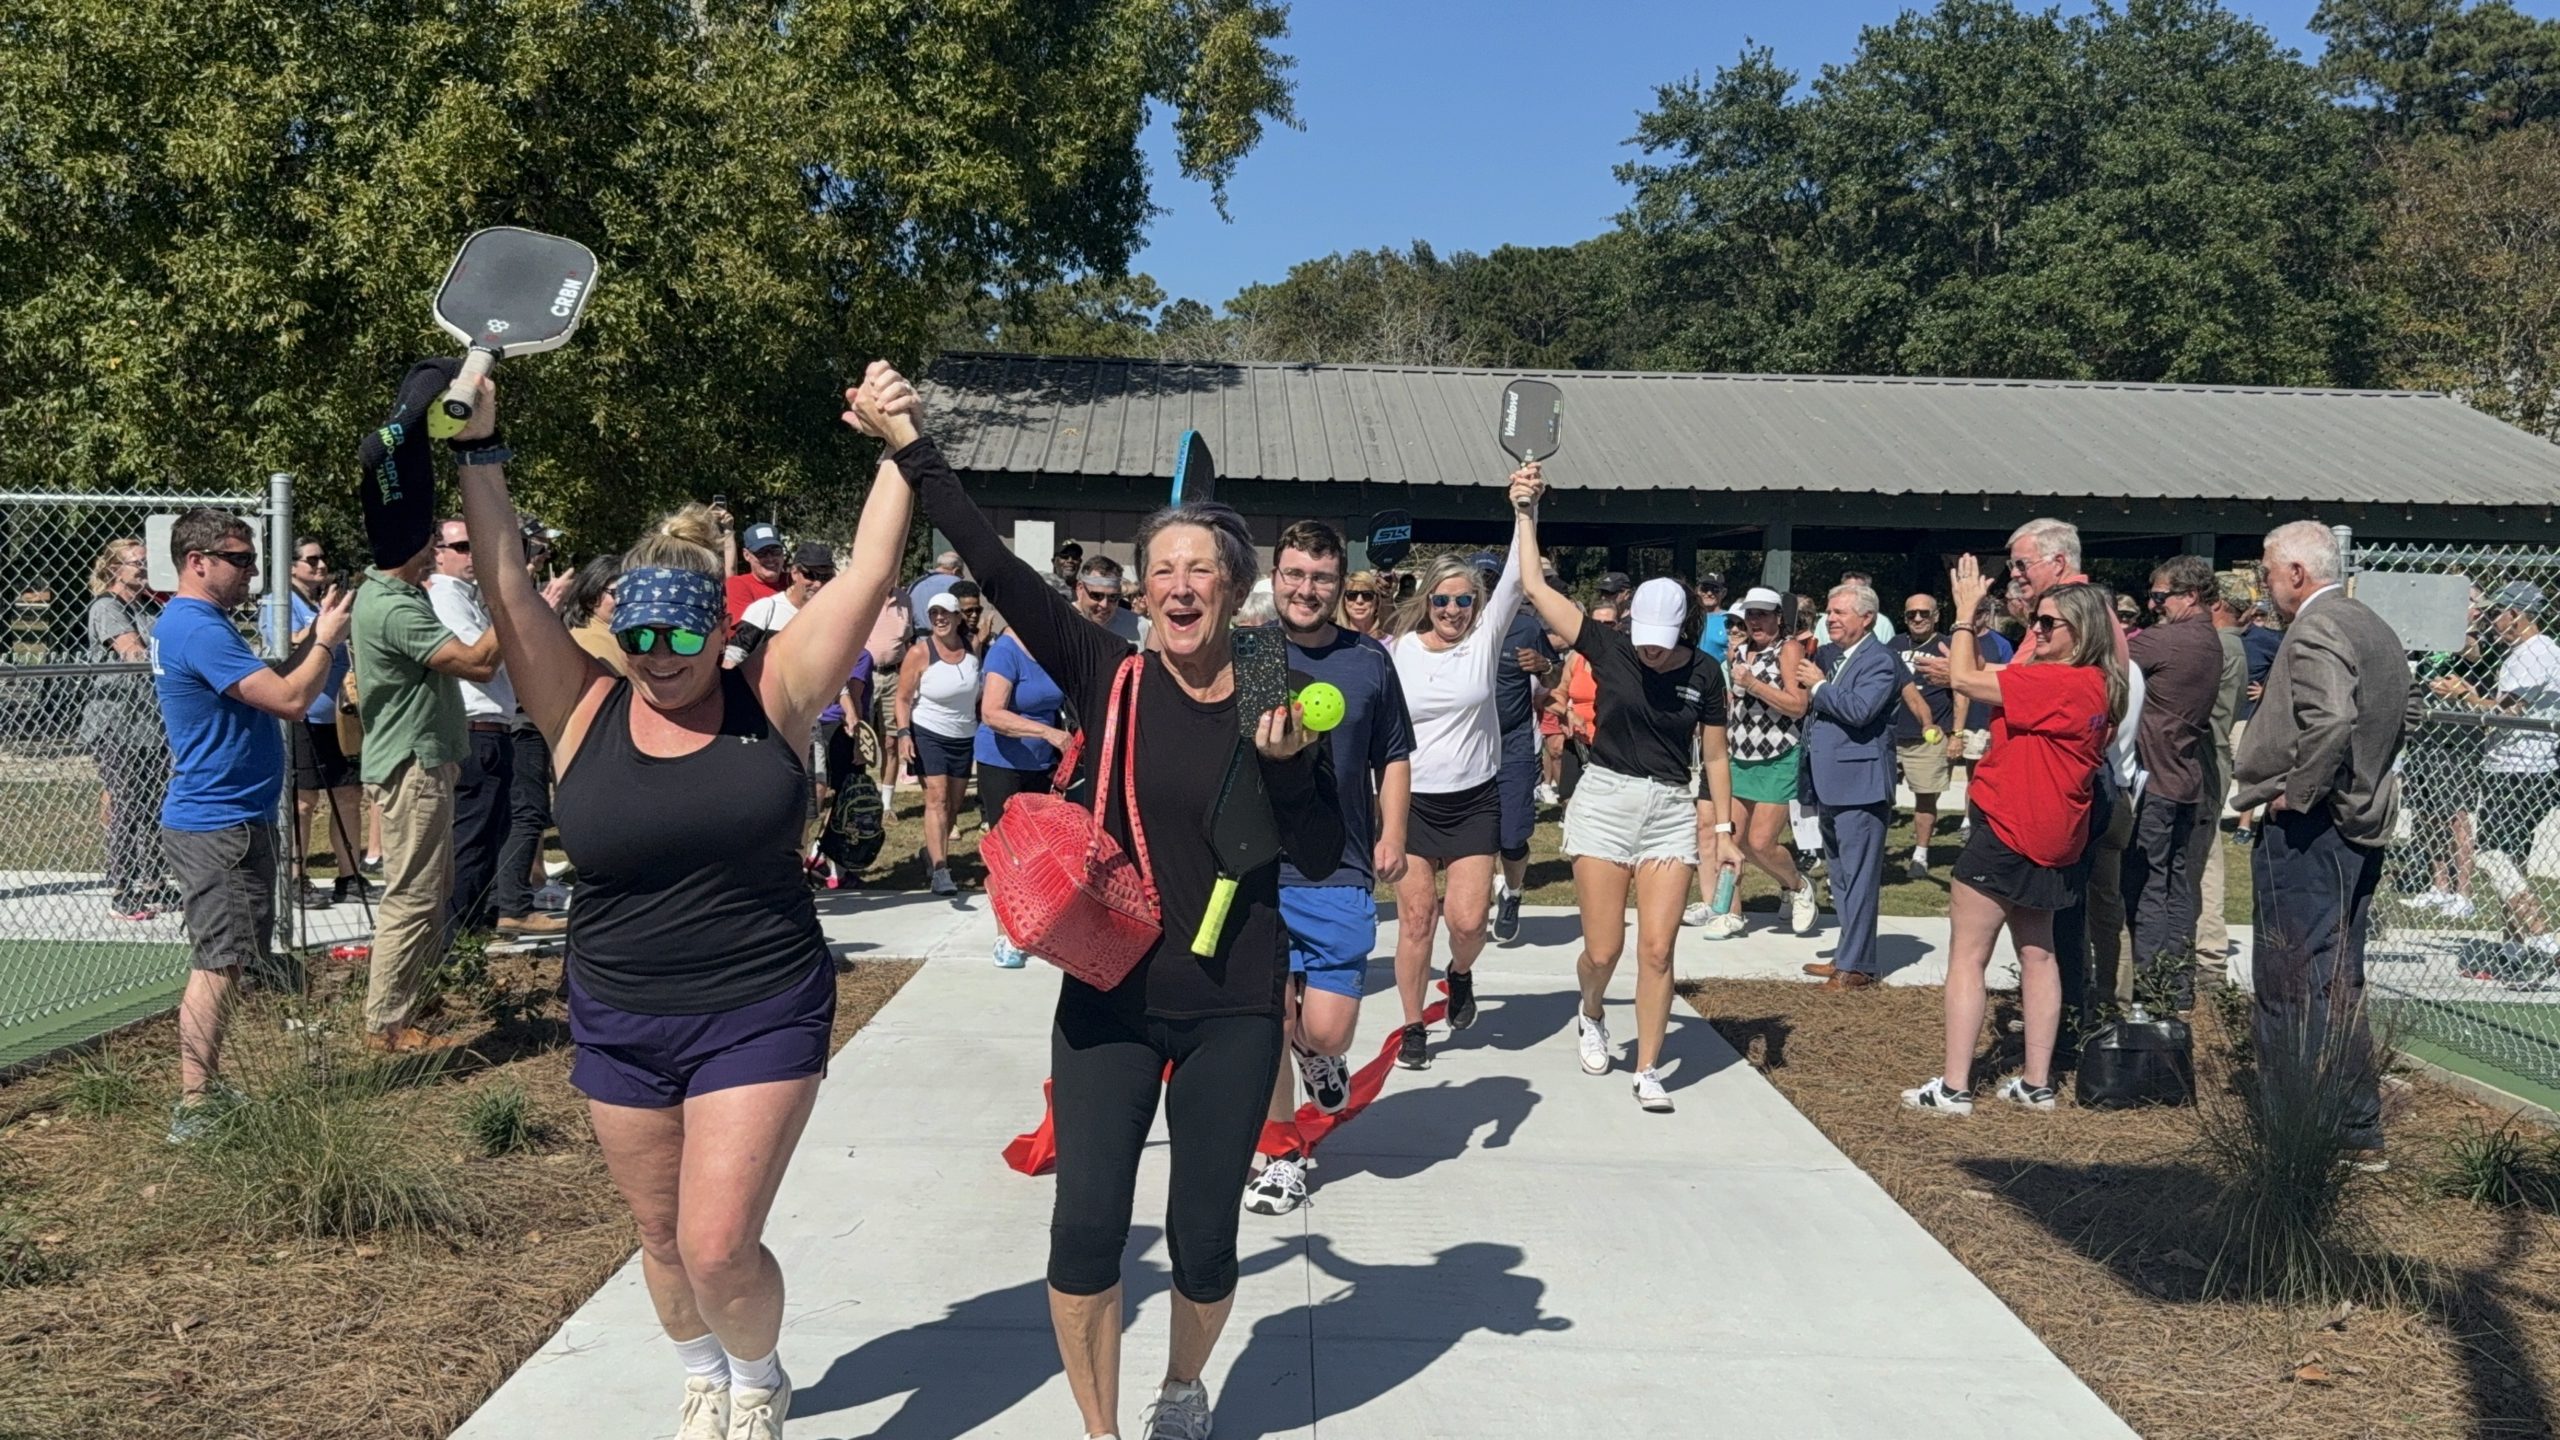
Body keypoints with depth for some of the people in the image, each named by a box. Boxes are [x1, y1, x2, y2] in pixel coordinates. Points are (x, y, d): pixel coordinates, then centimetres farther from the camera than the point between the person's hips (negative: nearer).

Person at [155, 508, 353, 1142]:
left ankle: (204, 1090, 25)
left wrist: (315, 634, 9)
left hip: (218, 820, 11)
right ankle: (194, 1108, -3)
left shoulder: (189, 624, 15)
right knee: (217, 964, -7)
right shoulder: (199, 629, -19)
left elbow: (269, 685, 18)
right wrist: (327, 641, -10)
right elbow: (290, 700, -24)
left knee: (216, 962, 17)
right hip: (222, 823, -11)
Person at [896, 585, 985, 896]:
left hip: (965, 736, 4)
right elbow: (903, 698, -9)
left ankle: (934, 851, 33)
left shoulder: (974, 646, -4)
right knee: (937, 797, -14)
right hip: (928, 734, -4)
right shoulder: (919, 653, -14)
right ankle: (940, 870, -18)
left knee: (954, 803, 10)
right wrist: (903, 733, -18)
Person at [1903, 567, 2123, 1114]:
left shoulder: (2060, 684, -22)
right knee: (2037, 954, 15)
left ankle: (1953, 1086, -2)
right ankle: (2037, 1083, 21)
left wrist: (1966, 611, -9)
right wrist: (1971, 623, 7)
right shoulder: (2097, 684, 8)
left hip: (2007, 836, -10)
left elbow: (1965, 679, -21)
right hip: (2047, 840, 10)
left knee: (1967, 958, -4)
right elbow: (1999, 678, 13)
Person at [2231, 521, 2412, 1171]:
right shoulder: (2375, 629, 15)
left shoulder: (2315, 629, -16)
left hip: (2306, 827, -10)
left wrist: (2297, 793, -20)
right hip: (2361, 827, 10)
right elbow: (2398, 720, 23)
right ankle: (2358, 1134, 24)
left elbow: (2331, 718, -32)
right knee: (2339, 982, 17)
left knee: (2293, 987, -3)